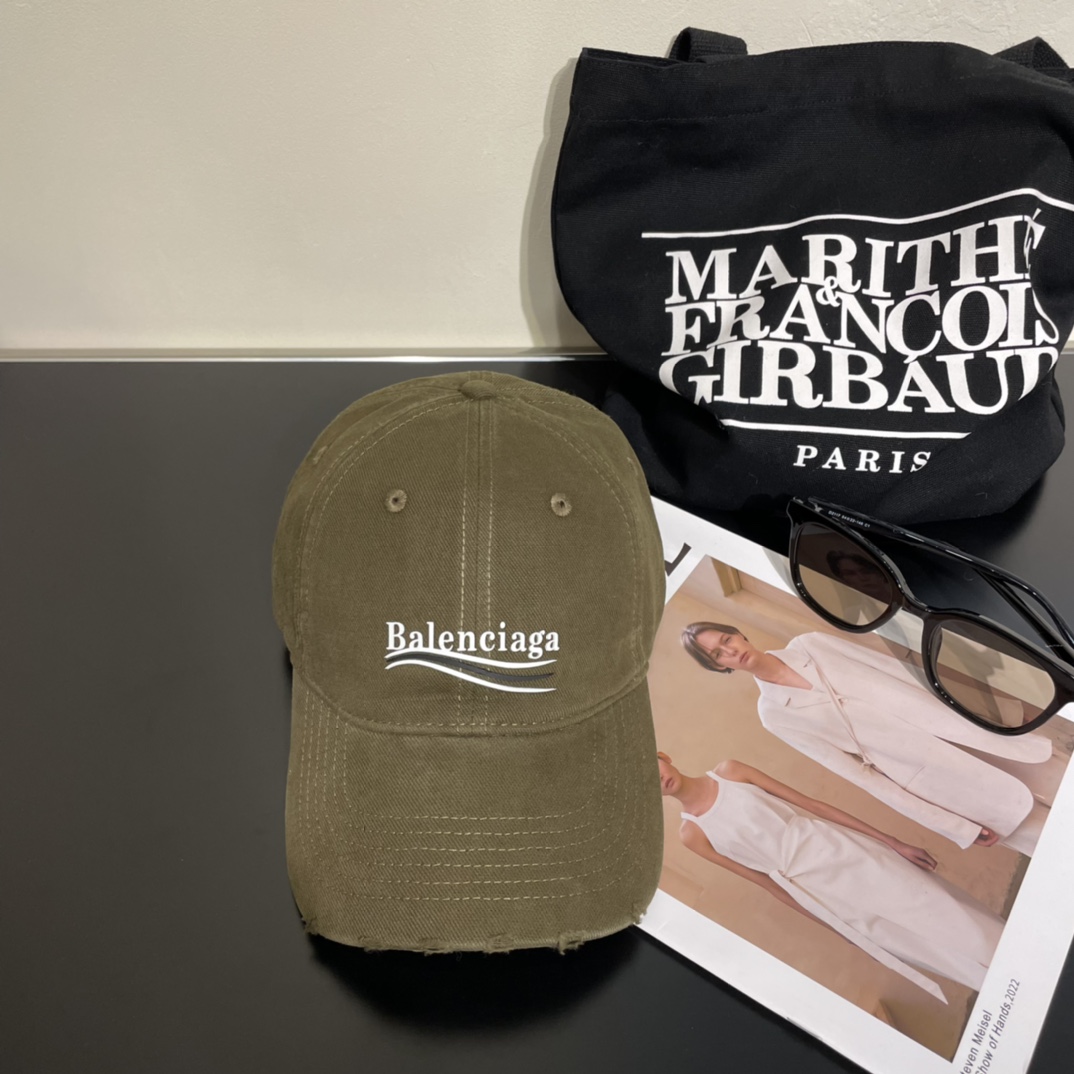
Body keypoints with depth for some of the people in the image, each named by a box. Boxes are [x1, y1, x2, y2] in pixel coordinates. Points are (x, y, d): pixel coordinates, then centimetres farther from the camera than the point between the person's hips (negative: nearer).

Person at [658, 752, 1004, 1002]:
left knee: (953, 920, 1)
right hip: (826, 891, -2)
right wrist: (840, 928, 6)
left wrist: (892, 842, 1)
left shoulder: (728, 772, -2)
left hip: (838, 850, 2)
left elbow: (810, 803, 0)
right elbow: (763, 880, 2)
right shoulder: (692, 834, -5)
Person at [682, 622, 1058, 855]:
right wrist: (957, 827, -7)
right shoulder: (774, 713, -5)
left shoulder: (809, 644, 3)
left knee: (1045, 770, 5)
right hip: (923, 768, -3)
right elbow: (853, 771, -6)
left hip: (943, 721, 3)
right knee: (1018, 810, -7)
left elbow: (897, 670, 5)